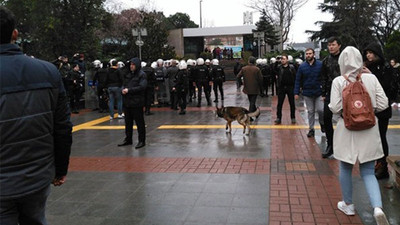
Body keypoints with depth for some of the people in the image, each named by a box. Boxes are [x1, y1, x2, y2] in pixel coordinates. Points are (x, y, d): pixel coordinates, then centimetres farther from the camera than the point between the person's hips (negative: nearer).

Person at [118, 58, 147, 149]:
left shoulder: (142, 75, -8)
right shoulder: (128, 74, 13)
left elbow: (141, 87, -18)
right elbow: (124, 84, 20)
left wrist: (129, 90, -18)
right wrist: (123, 89, -4)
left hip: (137, 102, -7)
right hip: (127, 102, 7)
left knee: (139, 122, 1)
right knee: (128, 122, 15)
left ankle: (142, 141, 10)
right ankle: (128, 139, 28)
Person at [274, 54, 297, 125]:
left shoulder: (291, 67, 0)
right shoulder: (279, 68, 2)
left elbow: (295, 77, -1)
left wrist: (295, 86, -7)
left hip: (290, 87, 0)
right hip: (281, 87, 0)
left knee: (292, 103, 8)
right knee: (279, 103, 1)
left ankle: (293, 118, 19)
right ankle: (278, 118, 8)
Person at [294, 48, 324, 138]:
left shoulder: (320, 64, -5)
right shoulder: (302, 66, 1)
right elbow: (298, 80, 2)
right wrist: (296, 93, -3)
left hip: (319, 93, -2)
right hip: (307, 93, 2)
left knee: (320, 109, -7)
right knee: (310, 111, 9)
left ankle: (322, 123, 23)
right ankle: (311, 129, 21)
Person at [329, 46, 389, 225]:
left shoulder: (338, 81, -10)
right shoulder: (371, 78, -4)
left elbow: (335, 108, -13)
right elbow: (382, 104, -4)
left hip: (347, 130, -2)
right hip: (369, 131, 2)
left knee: (345, 169, 17)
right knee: (368, 172, 10)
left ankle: (348, 205, 30)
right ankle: (378, 208, -9)